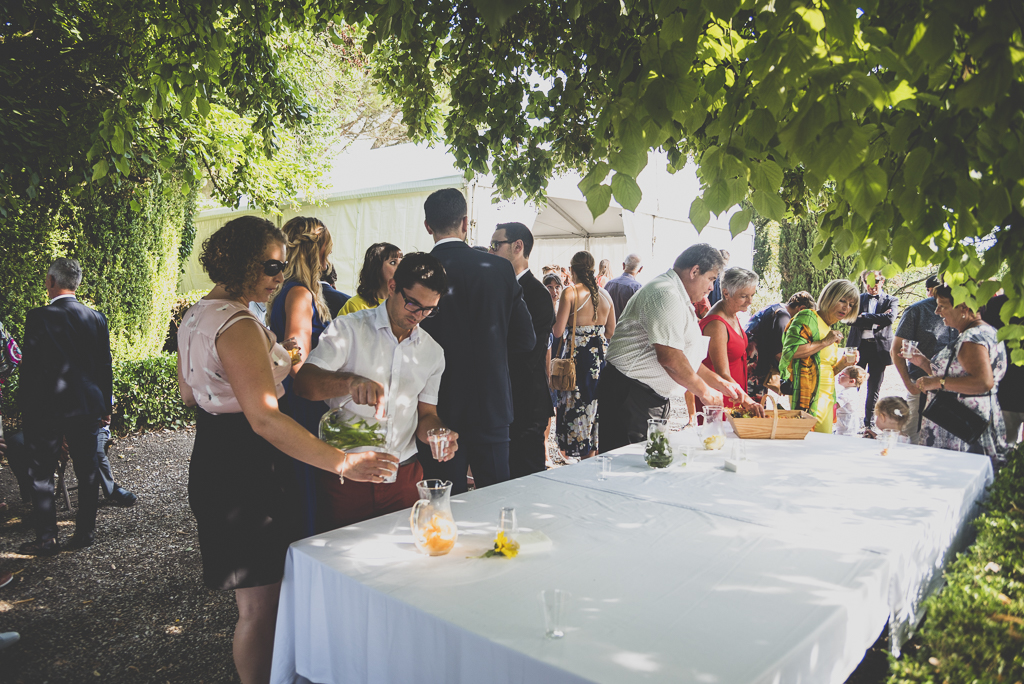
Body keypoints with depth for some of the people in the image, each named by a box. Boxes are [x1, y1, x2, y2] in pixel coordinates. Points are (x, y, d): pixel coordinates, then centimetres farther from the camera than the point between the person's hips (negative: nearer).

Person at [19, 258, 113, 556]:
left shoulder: (39, 317, -12)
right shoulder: (96, 318, 1)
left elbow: (29, 367, -11)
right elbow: (105, 366, 6)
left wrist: (25, 409, -1)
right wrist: (106, 407, 14)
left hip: (46, 408, -4)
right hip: (87, 408, 4)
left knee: (41, 476, 8)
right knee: (87, 472, 11)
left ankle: (47, 539, 13)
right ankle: (85, 532, 19)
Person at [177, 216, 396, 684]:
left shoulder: (195, 316, 9)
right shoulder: (239, 326, -24)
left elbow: (188, 395, 20)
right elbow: (264, 419, -32)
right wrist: (341, 462, -34)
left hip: (213, 462, 11)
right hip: (247, 471, -11)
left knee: (258, 598, 24)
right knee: (259, 605, 3)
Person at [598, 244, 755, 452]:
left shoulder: (677, 297, 20)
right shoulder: (666, 294, -15)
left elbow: (685, 357, 25)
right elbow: (669, 358, -23)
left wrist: (720, 383, 21)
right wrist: (704, 392, -10)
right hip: (628, 394, -11)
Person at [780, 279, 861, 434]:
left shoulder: (831, 330, 21)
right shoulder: (808, 317, -4)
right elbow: (790, 351, -21)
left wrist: (842, 363, 6)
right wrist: (824, 342, -13)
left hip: (825, 402, 9)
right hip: (807, 400, -9)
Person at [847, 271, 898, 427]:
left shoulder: (891, 301, 10)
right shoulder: (858, 299, 12)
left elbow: (890, 318, -11)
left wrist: (865, 317, -9)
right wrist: (875, 321, -10)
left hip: (879, 347, 0)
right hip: (859, 346, 0)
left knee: (874, 389, 5)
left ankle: (868, 423, 16)